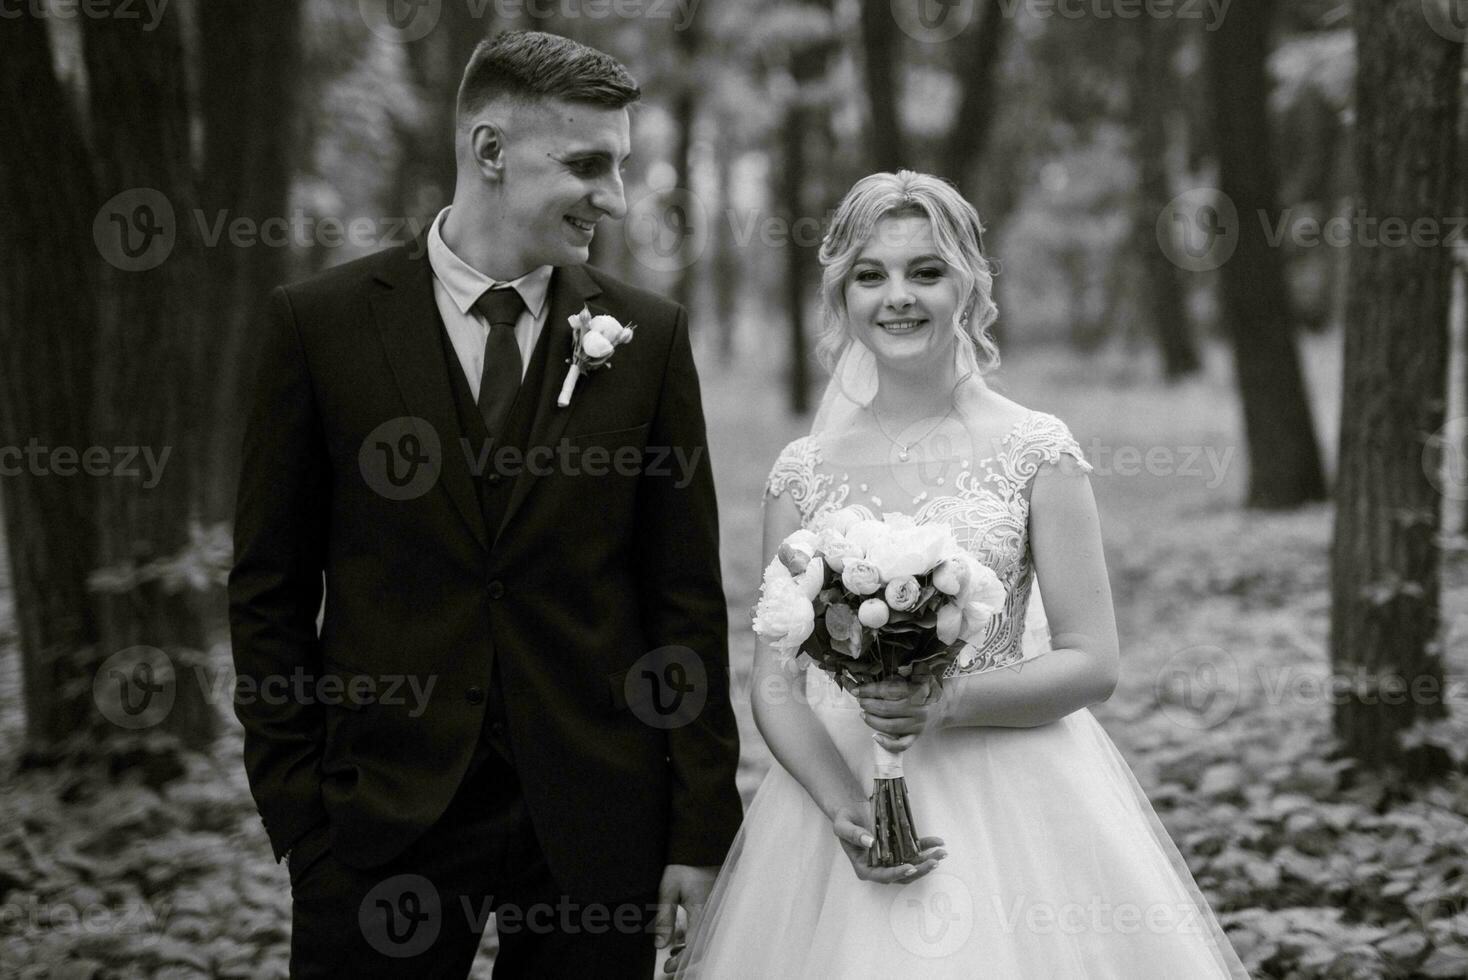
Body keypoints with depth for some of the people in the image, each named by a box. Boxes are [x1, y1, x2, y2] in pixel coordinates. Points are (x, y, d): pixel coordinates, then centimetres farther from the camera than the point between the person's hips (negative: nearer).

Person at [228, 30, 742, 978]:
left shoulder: (649, 334, 3)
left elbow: (688, 598, 4)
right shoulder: (319, 323, 0)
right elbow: (270, 590, 3)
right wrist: (296, 817, -2)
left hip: (595, 815, 1)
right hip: (384, 813, -1)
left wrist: (700, 831, 1)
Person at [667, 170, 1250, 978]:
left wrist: (949, 700, -18)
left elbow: (1092, 662, -4)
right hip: (837, 799, 2)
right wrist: (842, 805, -14)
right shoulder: (804, 472, 4)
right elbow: (775, 682, 2)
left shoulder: (1036, 451, -2)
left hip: (1013, 803, -2)